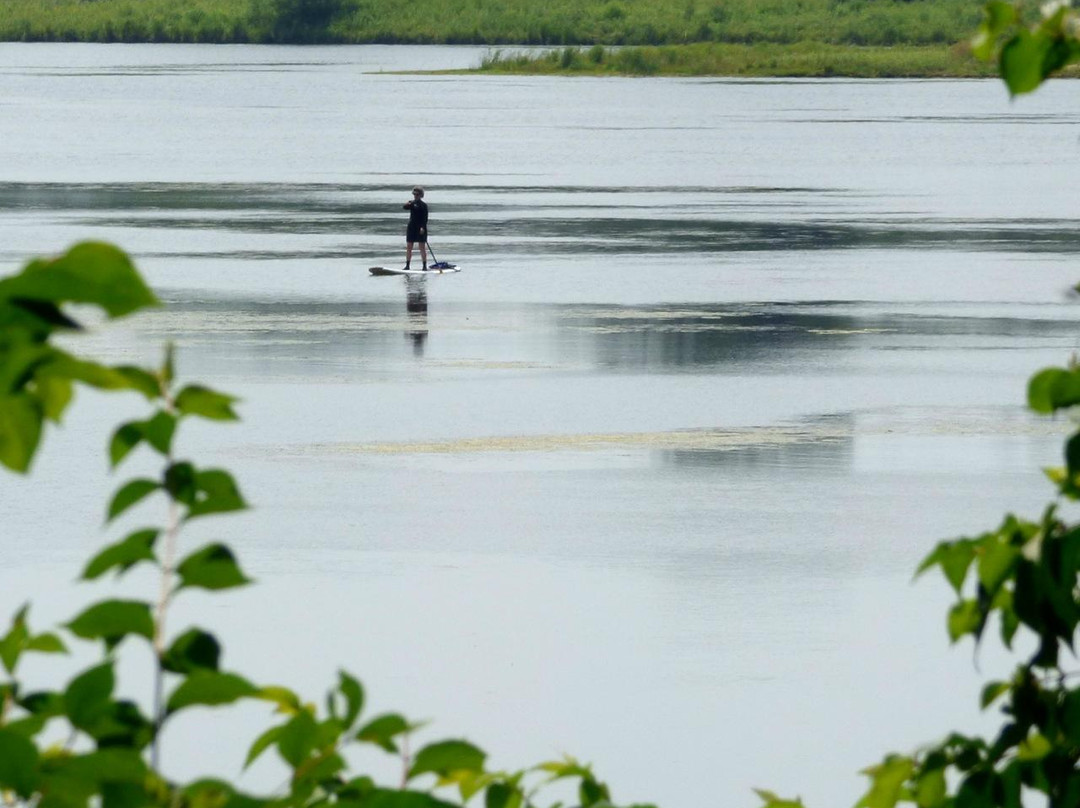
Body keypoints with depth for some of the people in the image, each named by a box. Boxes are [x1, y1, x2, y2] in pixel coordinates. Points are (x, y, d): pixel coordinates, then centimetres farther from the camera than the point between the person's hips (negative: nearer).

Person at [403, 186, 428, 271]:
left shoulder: (423, 205, -4)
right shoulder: (412, 203, 10)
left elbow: (425, 218, -9)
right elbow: (404, 207, -7)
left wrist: (423, 227, -19)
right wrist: (407, 204, -28)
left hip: (420, 228, -5)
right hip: (411, 227, 5)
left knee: (422, 247, -3)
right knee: (408, 247, 4)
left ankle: (425, 265, 1)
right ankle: (407, 265, 8)